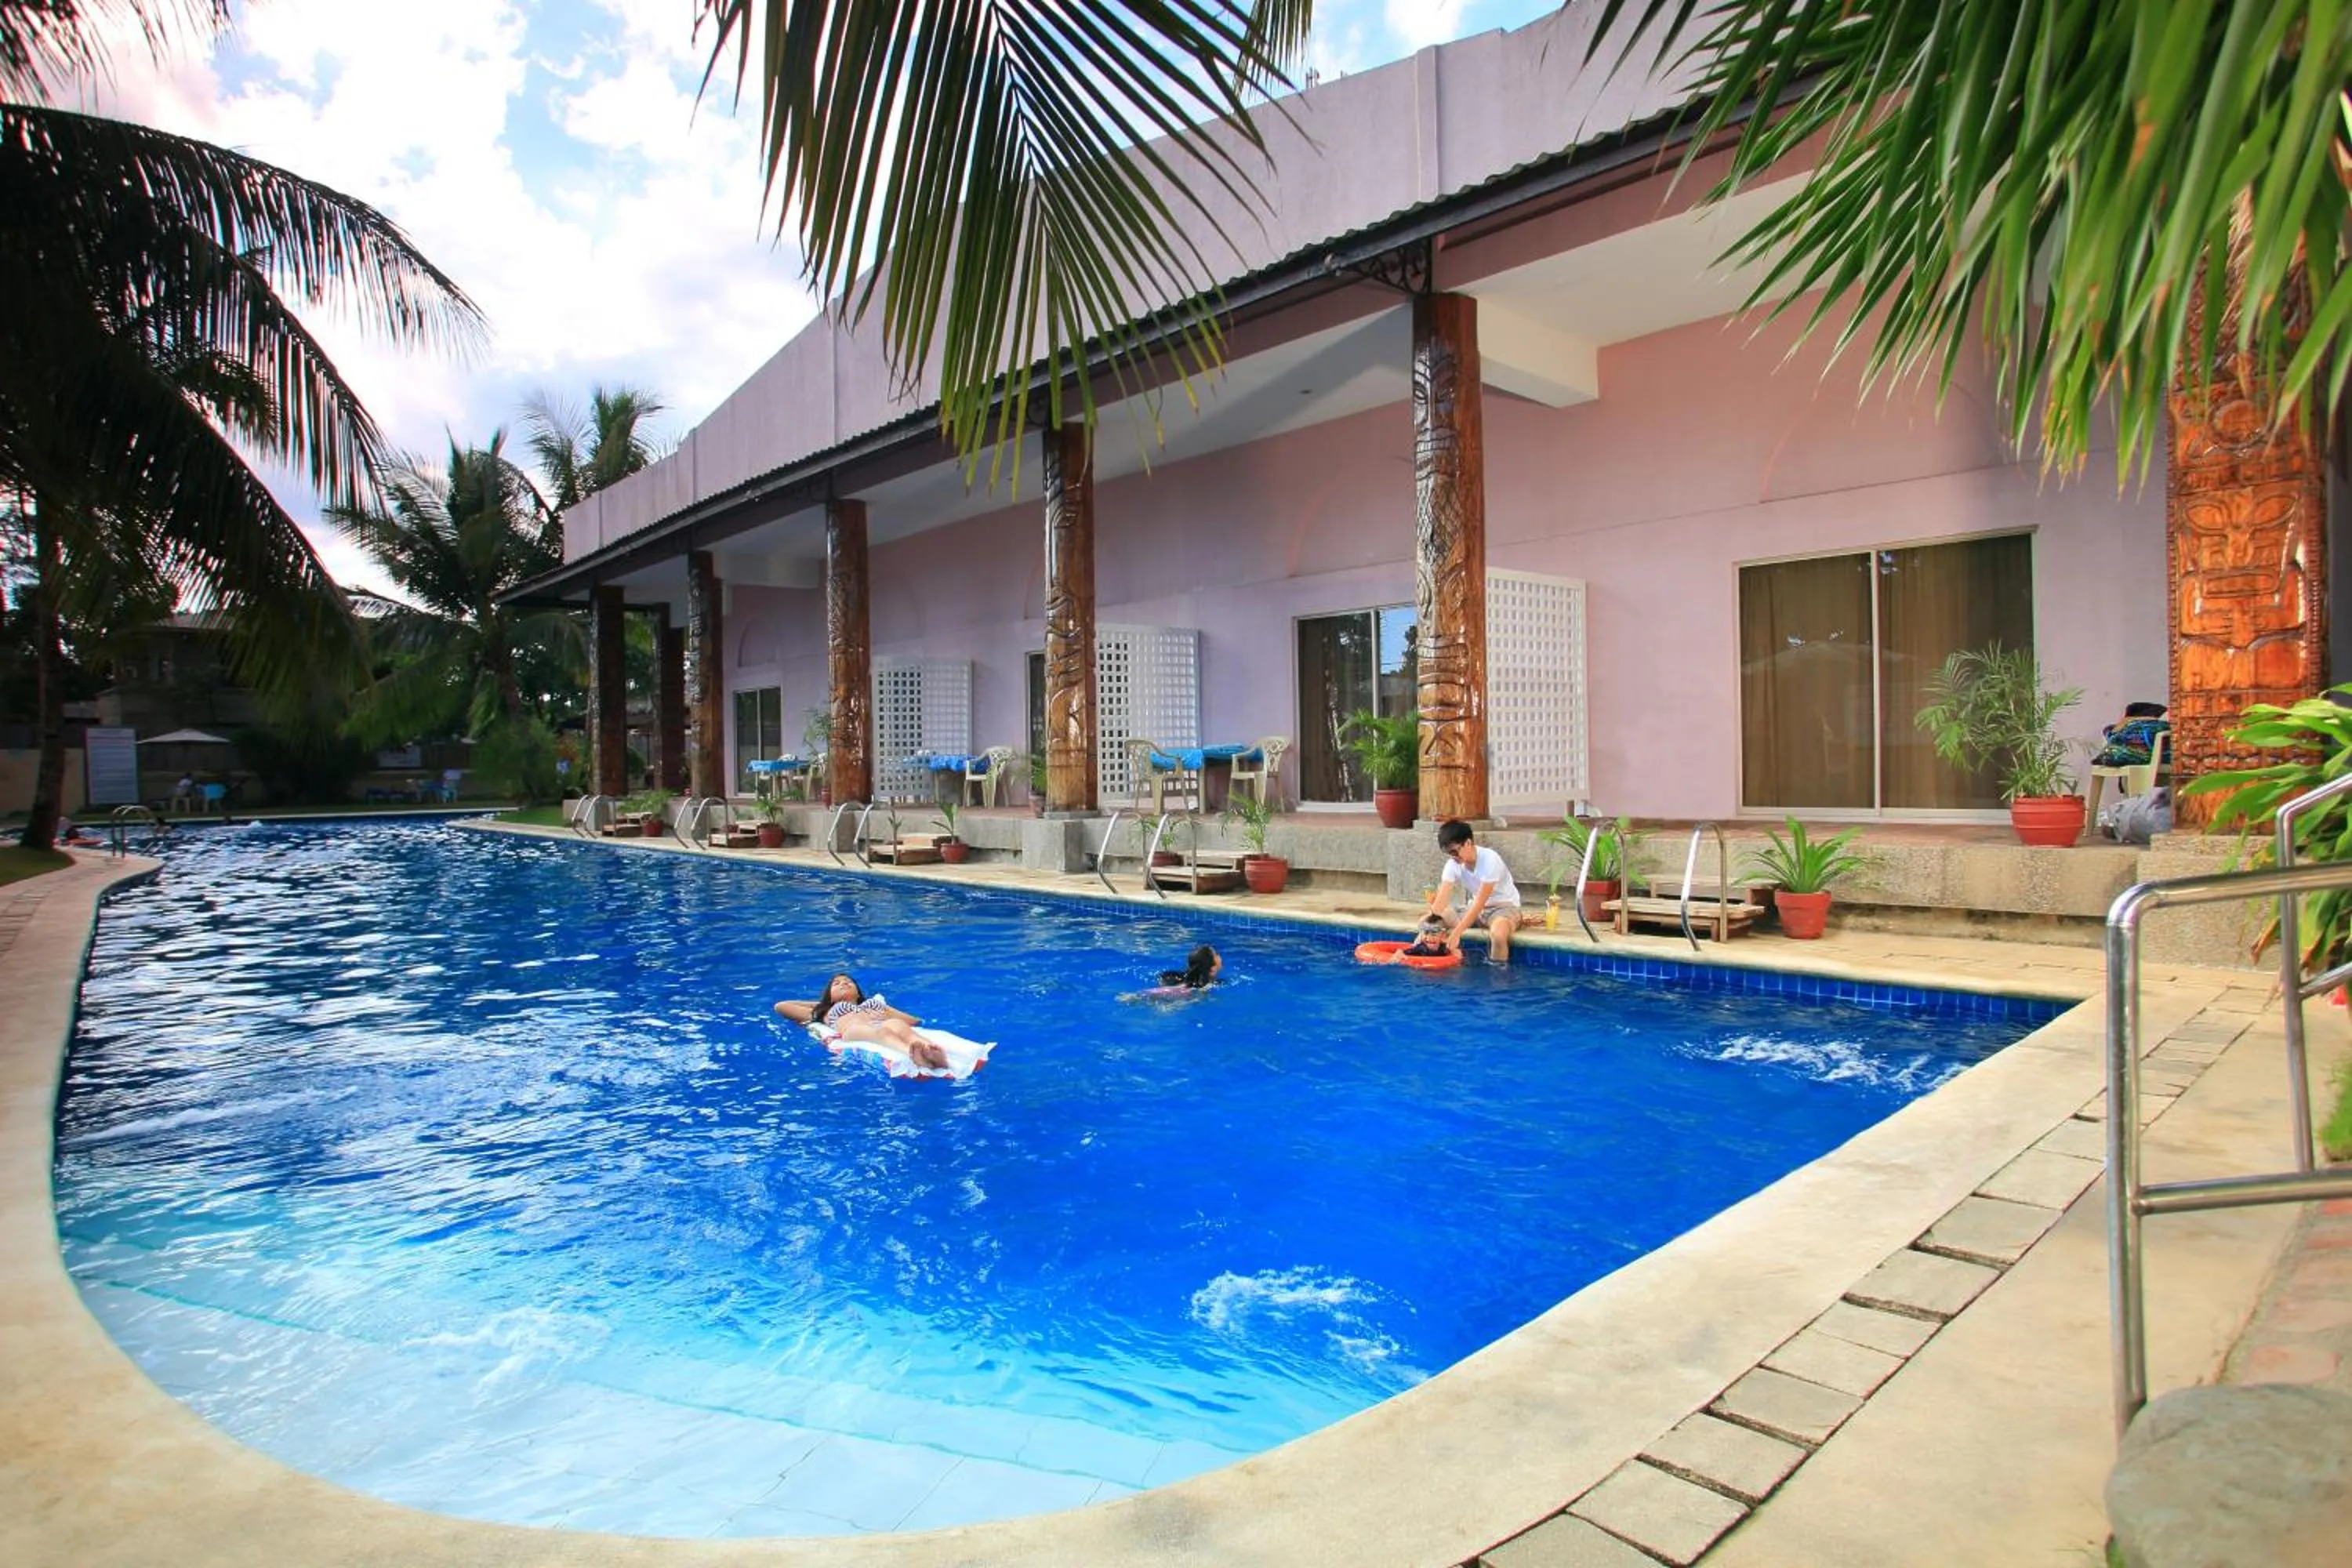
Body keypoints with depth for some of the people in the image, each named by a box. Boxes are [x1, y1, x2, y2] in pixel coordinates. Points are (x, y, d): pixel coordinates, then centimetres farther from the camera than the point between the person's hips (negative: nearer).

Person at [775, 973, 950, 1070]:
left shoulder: (876, 1003, 43)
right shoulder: (828, 1012, 42)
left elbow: (916, 1020, 31)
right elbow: (780, 1006, 45)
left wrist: (888, 1016, 14)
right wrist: (820, 1004, 47)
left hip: (886, 1026, 2)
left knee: (897, 1026, -40)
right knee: (880, 1031, -41)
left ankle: (933, 1052, -74)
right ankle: (913, 1054, -76)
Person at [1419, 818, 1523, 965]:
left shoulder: (1489, 860, -28)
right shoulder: (1453, 864, -11)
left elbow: (1480, 903, -30)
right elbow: (1441, 900, -18)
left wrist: (1456, 933, -34)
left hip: (1504, 906, -6)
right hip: (1476, 908, 7)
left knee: (1498, 934, -38)